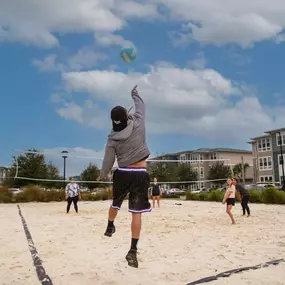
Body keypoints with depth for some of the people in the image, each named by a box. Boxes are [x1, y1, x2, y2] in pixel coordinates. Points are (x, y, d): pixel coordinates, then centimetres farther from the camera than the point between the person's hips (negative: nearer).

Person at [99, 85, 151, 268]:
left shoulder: (112, 139, -4)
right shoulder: (138, 125, -8)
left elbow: (108, 161, 3)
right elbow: (141, 108, 10)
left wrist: (103, 175, 22)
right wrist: (135, 94, 28)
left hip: (122, 173, 3)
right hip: (140, 174, -2)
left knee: (115, 204, 27)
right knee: (136, 213, -3)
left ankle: (110, 227, 51)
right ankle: (133, 250, -5)